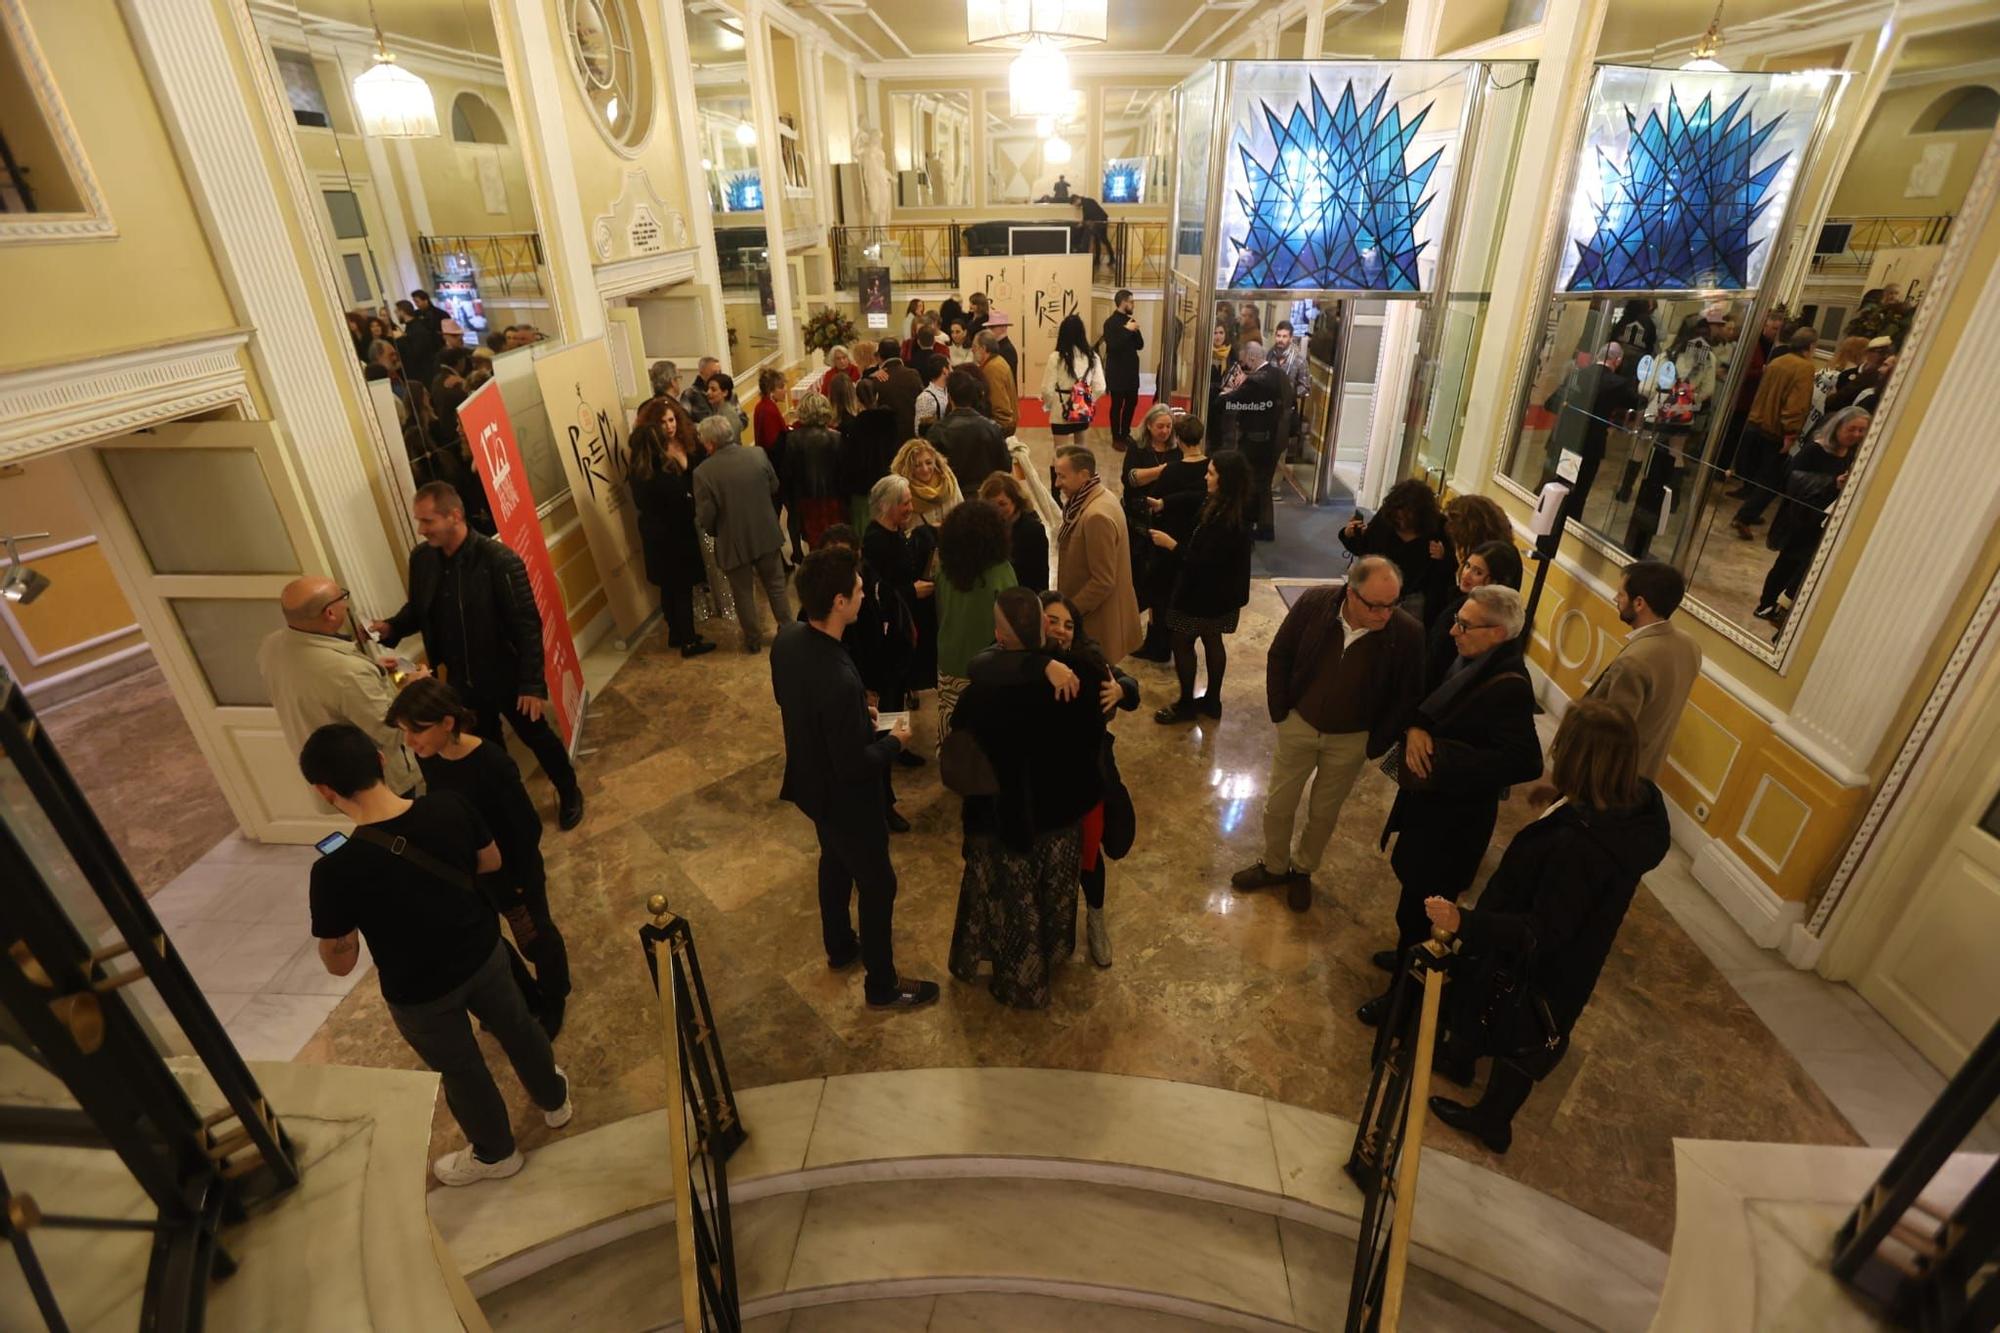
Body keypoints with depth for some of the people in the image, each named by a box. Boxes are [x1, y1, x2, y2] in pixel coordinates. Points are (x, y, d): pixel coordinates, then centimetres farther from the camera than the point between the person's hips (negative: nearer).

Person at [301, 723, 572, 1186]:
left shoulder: (336, 870, -32)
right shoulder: (450, 807, -22)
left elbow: (340, 964, -16)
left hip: (419, 994, -3)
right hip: (484, 953, 3)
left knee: (461, 1071, 24)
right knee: (516, 1026, 30)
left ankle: (494, 1154, 50)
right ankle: (555, 1101, 56)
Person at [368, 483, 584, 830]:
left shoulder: (498, 560, -23)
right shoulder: (421, 558, -5)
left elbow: (527, 625, -21)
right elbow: (418, 608, 12)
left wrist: (533, 683, -20)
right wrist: (392, 627, -10)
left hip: (507, 676, -5)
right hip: (460, 680, 5)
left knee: (537, 737, 14)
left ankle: (569, 793, 37)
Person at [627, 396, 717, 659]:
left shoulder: (638, 468, -2)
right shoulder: (661, 474, -29)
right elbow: (682, 502, -22)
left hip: (654, 533, 9)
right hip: (672, 535, -9)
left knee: (669, 586, 21)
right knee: (682, 587, 4)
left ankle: (676, 634, 35)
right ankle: (689, 641, 14)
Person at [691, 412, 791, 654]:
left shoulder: (703, 472, -20)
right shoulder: (758, 454, -10)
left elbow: (705, 517, -16)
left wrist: (712, 531, 5)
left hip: (733, 542, -3)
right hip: (766, 534, 3)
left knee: (744, 593, 15)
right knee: (776, 584, 20)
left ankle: (754, 640, 27)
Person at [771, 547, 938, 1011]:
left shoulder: (787, 637, -13)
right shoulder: (839, 680, -40)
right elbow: (855, 766, -30)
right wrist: (894, 740, -12)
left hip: (812, 782, 9)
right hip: (845, 799, -8)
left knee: (835, 863, 30)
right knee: (877, 886, 14)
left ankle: (840, 947, 55)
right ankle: (882, 985, 36)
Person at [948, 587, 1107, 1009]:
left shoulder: (981, 695, -31)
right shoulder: (1078, 673, -19)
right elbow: (1093, 737, -4)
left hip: (1004, 816, -4)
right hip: (1062, 808, 4)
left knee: (1012, 899, 21)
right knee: (1054, 889, 29)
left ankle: (1019, 983, 42)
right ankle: (1053, 951, 55)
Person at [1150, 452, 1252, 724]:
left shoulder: (1227, 521, -29)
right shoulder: (1221, 505, -1)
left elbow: (1204, 562, -27)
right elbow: (1192, 499, 18)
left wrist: (1171, 545, -20)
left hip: (1206, 592, -10)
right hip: (1219, 591, 10)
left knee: (1182, 642, 4)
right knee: (1212, 641, 19)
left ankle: (1186, 704, 17)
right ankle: (1212, 700, 33)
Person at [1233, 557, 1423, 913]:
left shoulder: (1409, 634, -24)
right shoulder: (1314, 602, -21)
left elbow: (1406, 697, -10)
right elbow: (1279, 655, -6)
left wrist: (1375, 746, -7)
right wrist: (1280, 712, -5)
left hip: (1351, 740, -1)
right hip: (1299, 725, 1)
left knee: (1324, 812, 18)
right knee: (1278, 804, 15)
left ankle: (1303, 870, 44)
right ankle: (1273, 866, 40)